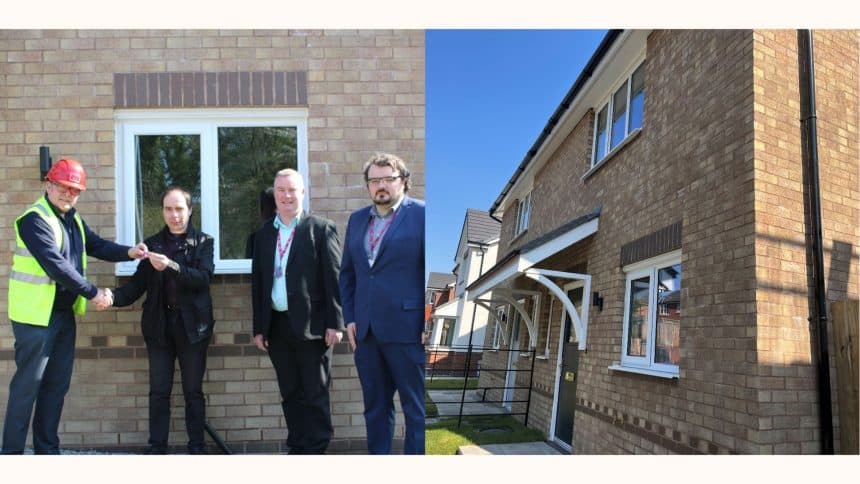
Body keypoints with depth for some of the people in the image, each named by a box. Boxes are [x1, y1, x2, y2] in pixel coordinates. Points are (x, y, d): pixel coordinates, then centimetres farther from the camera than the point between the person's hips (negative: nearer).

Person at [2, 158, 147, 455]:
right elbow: (56, 265, -23)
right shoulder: (34, 220, -15)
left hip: (64, 313, 8)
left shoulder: (73, 219, 11)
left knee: (57, 384, 13)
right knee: (28, 384, -3)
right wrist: (92, 293, -20)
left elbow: (97, 246, 17)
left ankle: (47, 449, 23)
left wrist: (128, 252, -2)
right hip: (36, 315, -8)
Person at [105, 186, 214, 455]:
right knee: (158, 391, 6)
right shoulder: (153, 243, 10)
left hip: (192, 324, -2)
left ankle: (197, 447, 12)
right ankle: (156, 448, 13)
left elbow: (204, 276, -13)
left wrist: (171, 266, -26)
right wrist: (114, 297, -16)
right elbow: (139, 283, 2)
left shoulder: (203, 242, 3)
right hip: (159, 324, 2)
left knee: (193, 391, 5)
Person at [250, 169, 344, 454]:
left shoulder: (322, 229, -2)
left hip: (312, 326, -4)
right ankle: (297, 451, 21)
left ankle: (317, 451, 13)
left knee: (315, 395, 3)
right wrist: (259, 328, 9)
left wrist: (335, 323, -11)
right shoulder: (264, 234, 12)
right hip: (277, 327, 5)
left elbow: (334, 279, -6)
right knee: (290, 395, 11)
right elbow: (257, 283, 12)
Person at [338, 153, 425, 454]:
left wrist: (429, 326, -11)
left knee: (416, 408, 3)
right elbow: (347, 273, 17)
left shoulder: (421, 215, -4)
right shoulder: (357, 219, 14)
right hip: (366, 331, 6)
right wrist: (349, 318, 9)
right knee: (375, 407, 14)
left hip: (407, 329, -6)